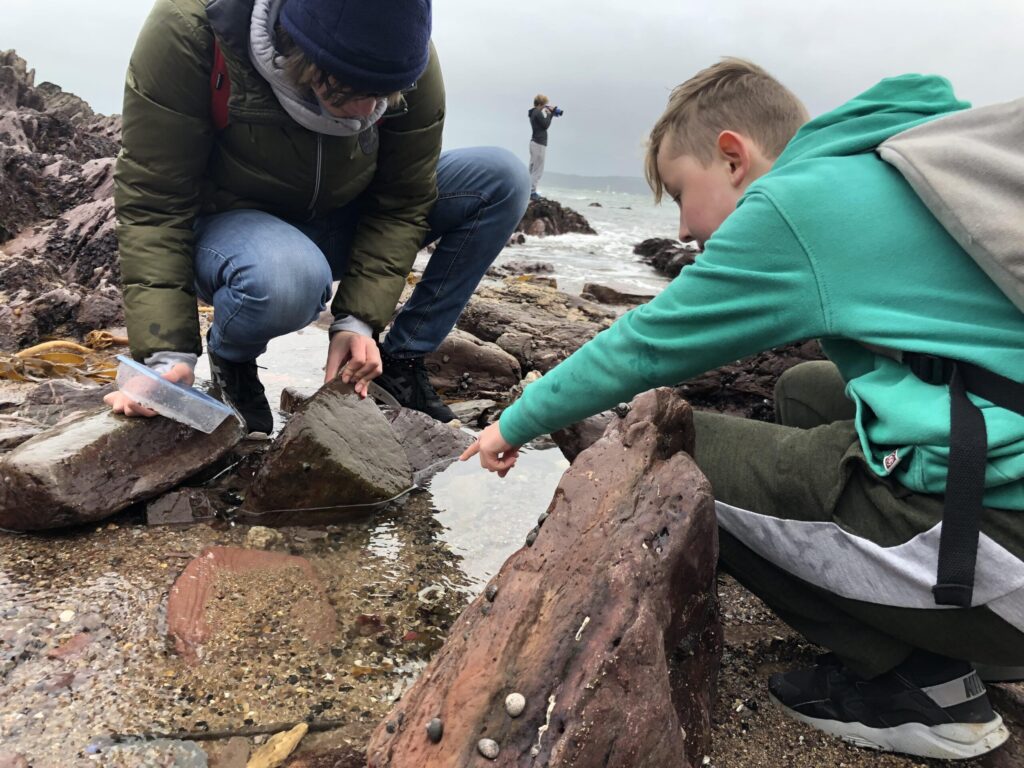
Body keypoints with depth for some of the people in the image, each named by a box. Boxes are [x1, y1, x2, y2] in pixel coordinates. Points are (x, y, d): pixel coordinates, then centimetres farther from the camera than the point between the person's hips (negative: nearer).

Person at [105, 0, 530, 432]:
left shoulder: (407, 61, -20)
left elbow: (400, 204, -12)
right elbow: (152, 205, -24)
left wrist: (359, 321, -22)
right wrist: (166, 353, -31)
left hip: (337, 225, 4)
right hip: (232, 227, -3)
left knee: (501, 180, -15)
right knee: (286, 275, -43)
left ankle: (401, 360, -4)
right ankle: (230, 357, -4)